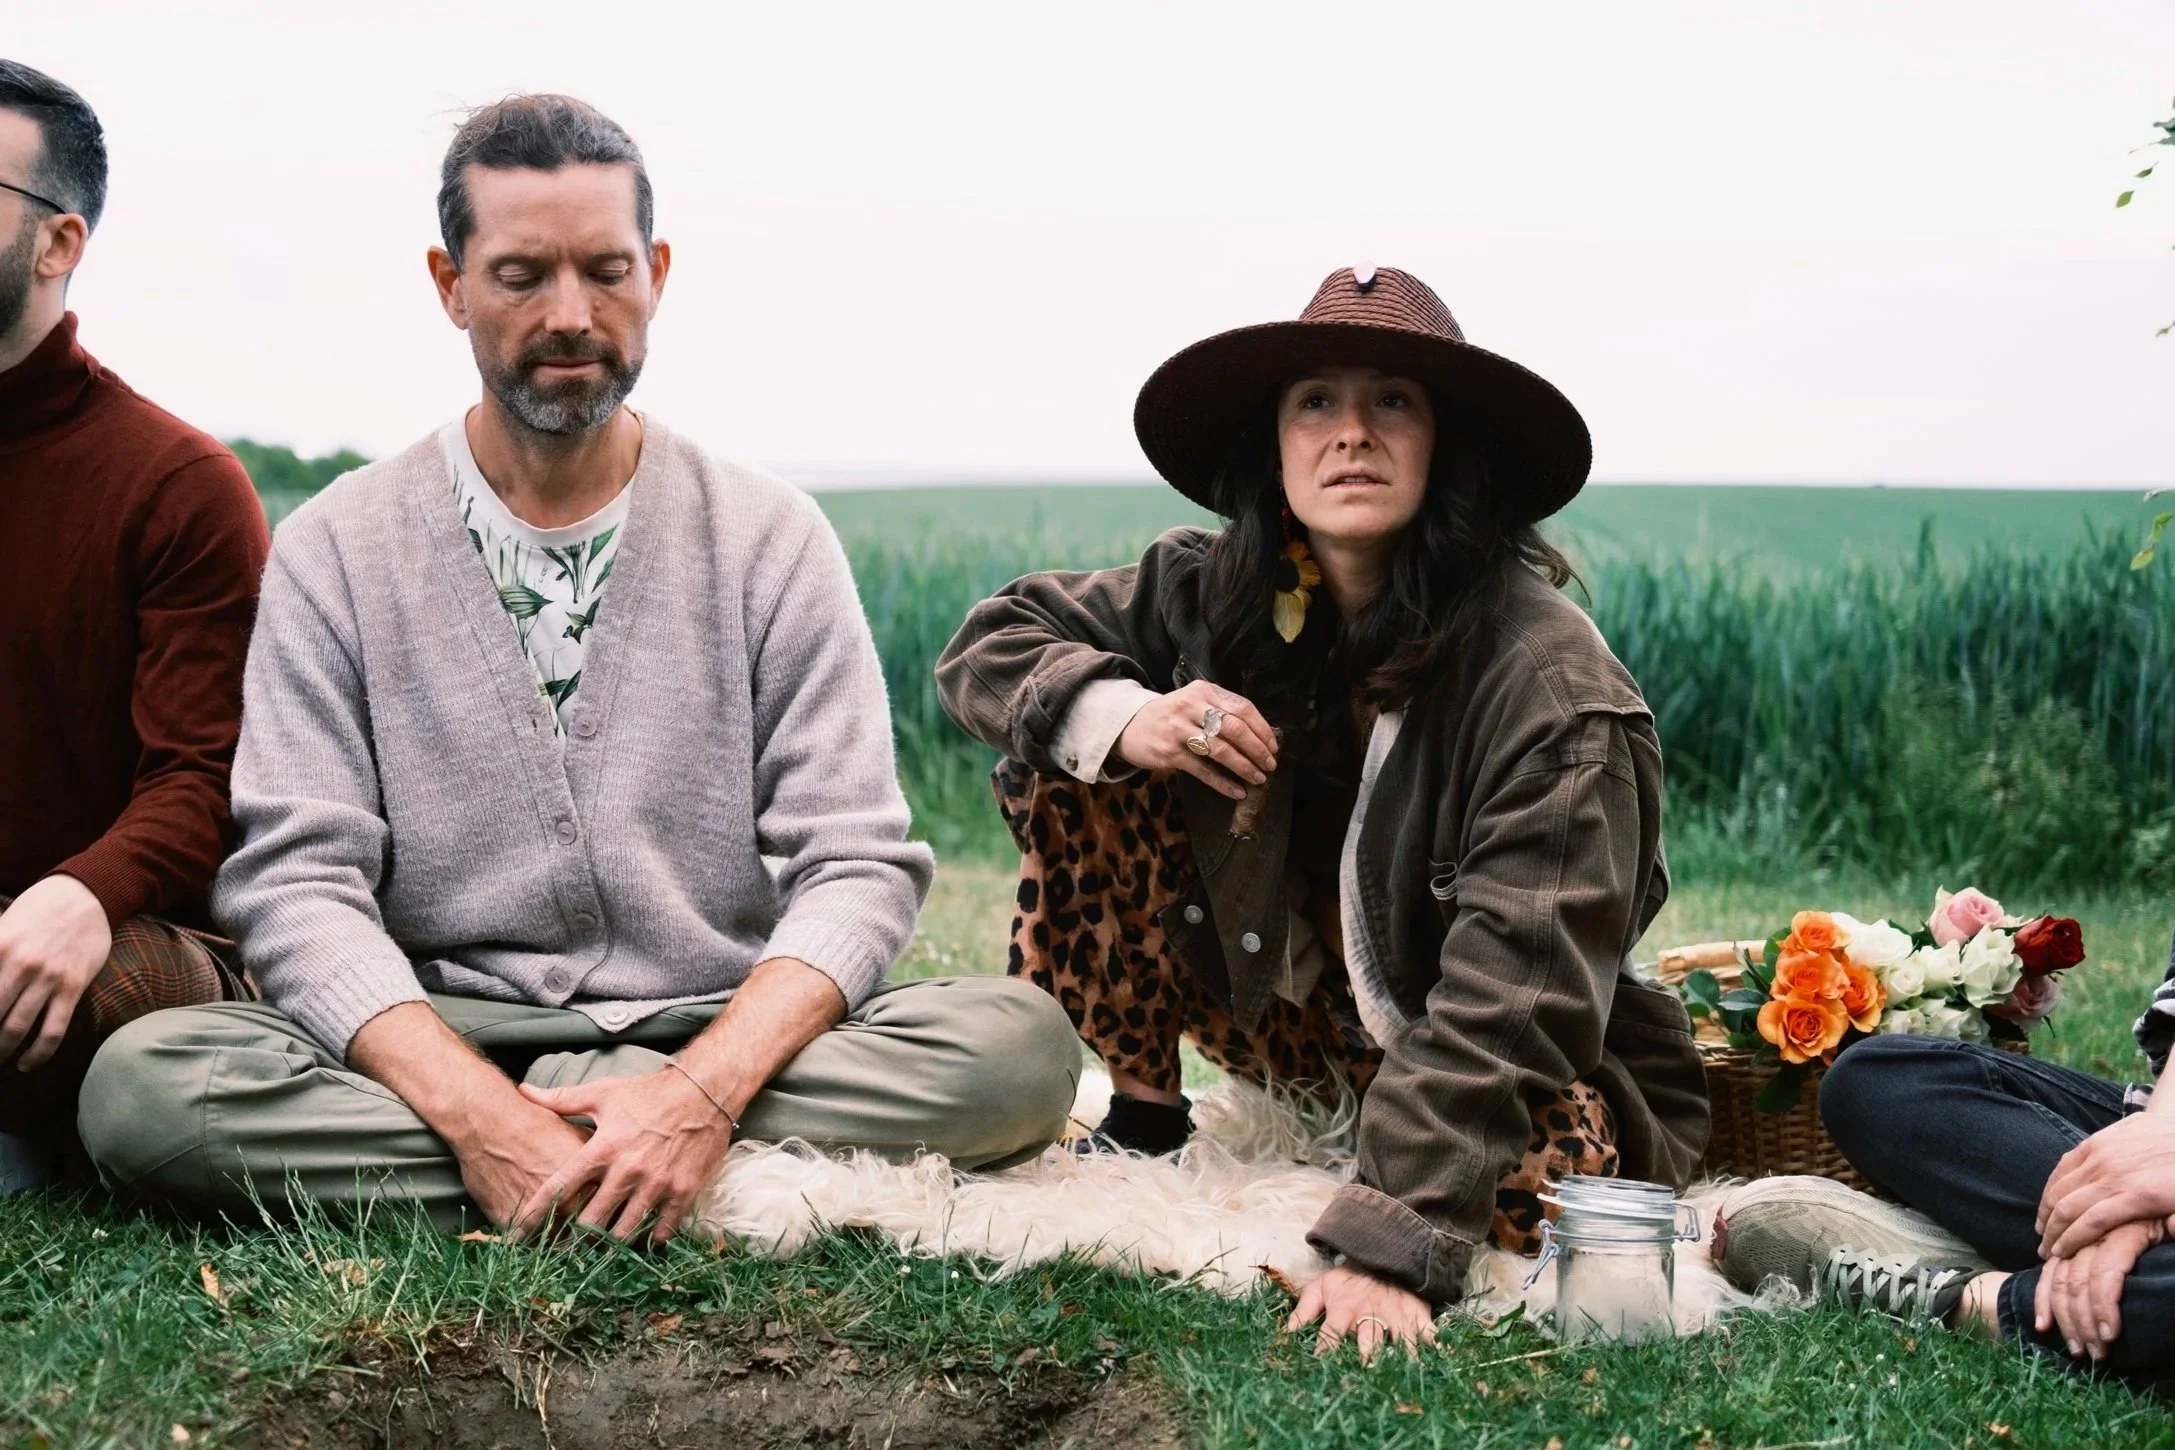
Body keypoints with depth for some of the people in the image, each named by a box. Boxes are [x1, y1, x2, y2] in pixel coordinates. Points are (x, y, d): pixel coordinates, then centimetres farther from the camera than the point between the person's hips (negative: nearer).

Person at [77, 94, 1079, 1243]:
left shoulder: (770, 540, 5)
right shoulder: (334, 553, 4)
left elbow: (856, 866, -3)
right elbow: (295, 881, -6)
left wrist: (705, 1089, -23)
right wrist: (476, 1111, -24)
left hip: (722, 1042, 0)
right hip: (436, 1049, 1)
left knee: (1019, 1043, -26)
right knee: (141, 1082, -29)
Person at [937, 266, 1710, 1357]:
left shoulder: (1550, 684, -27)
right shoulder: (1219, 592, -10)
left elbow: (1514, 994, -33)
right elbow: (989, 643, -3)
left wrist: (1391, 1245, -42)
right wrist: (1125, 715, -26)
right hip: (1301, 1010, 5)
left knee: (1530, 1165, -39)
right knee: (1065, 763, -10)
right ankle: (1141, 1121, 2)